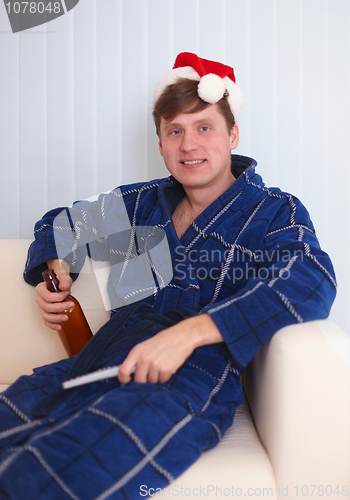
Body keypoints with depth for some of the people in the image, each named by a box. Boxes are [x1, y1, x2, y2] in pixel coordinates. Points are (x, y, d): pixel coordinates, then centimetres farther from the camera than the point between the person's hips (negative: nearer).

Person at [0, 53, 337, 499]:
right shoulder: (144, 203, 21)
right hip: (107, 357, 5)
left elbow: (312, 281, -15)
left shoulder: (274, 211, 7)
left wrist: (188, 331, -26)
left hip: (195, 371, -5)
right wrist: (55, 274, 13)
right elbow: (61, 224, 36)